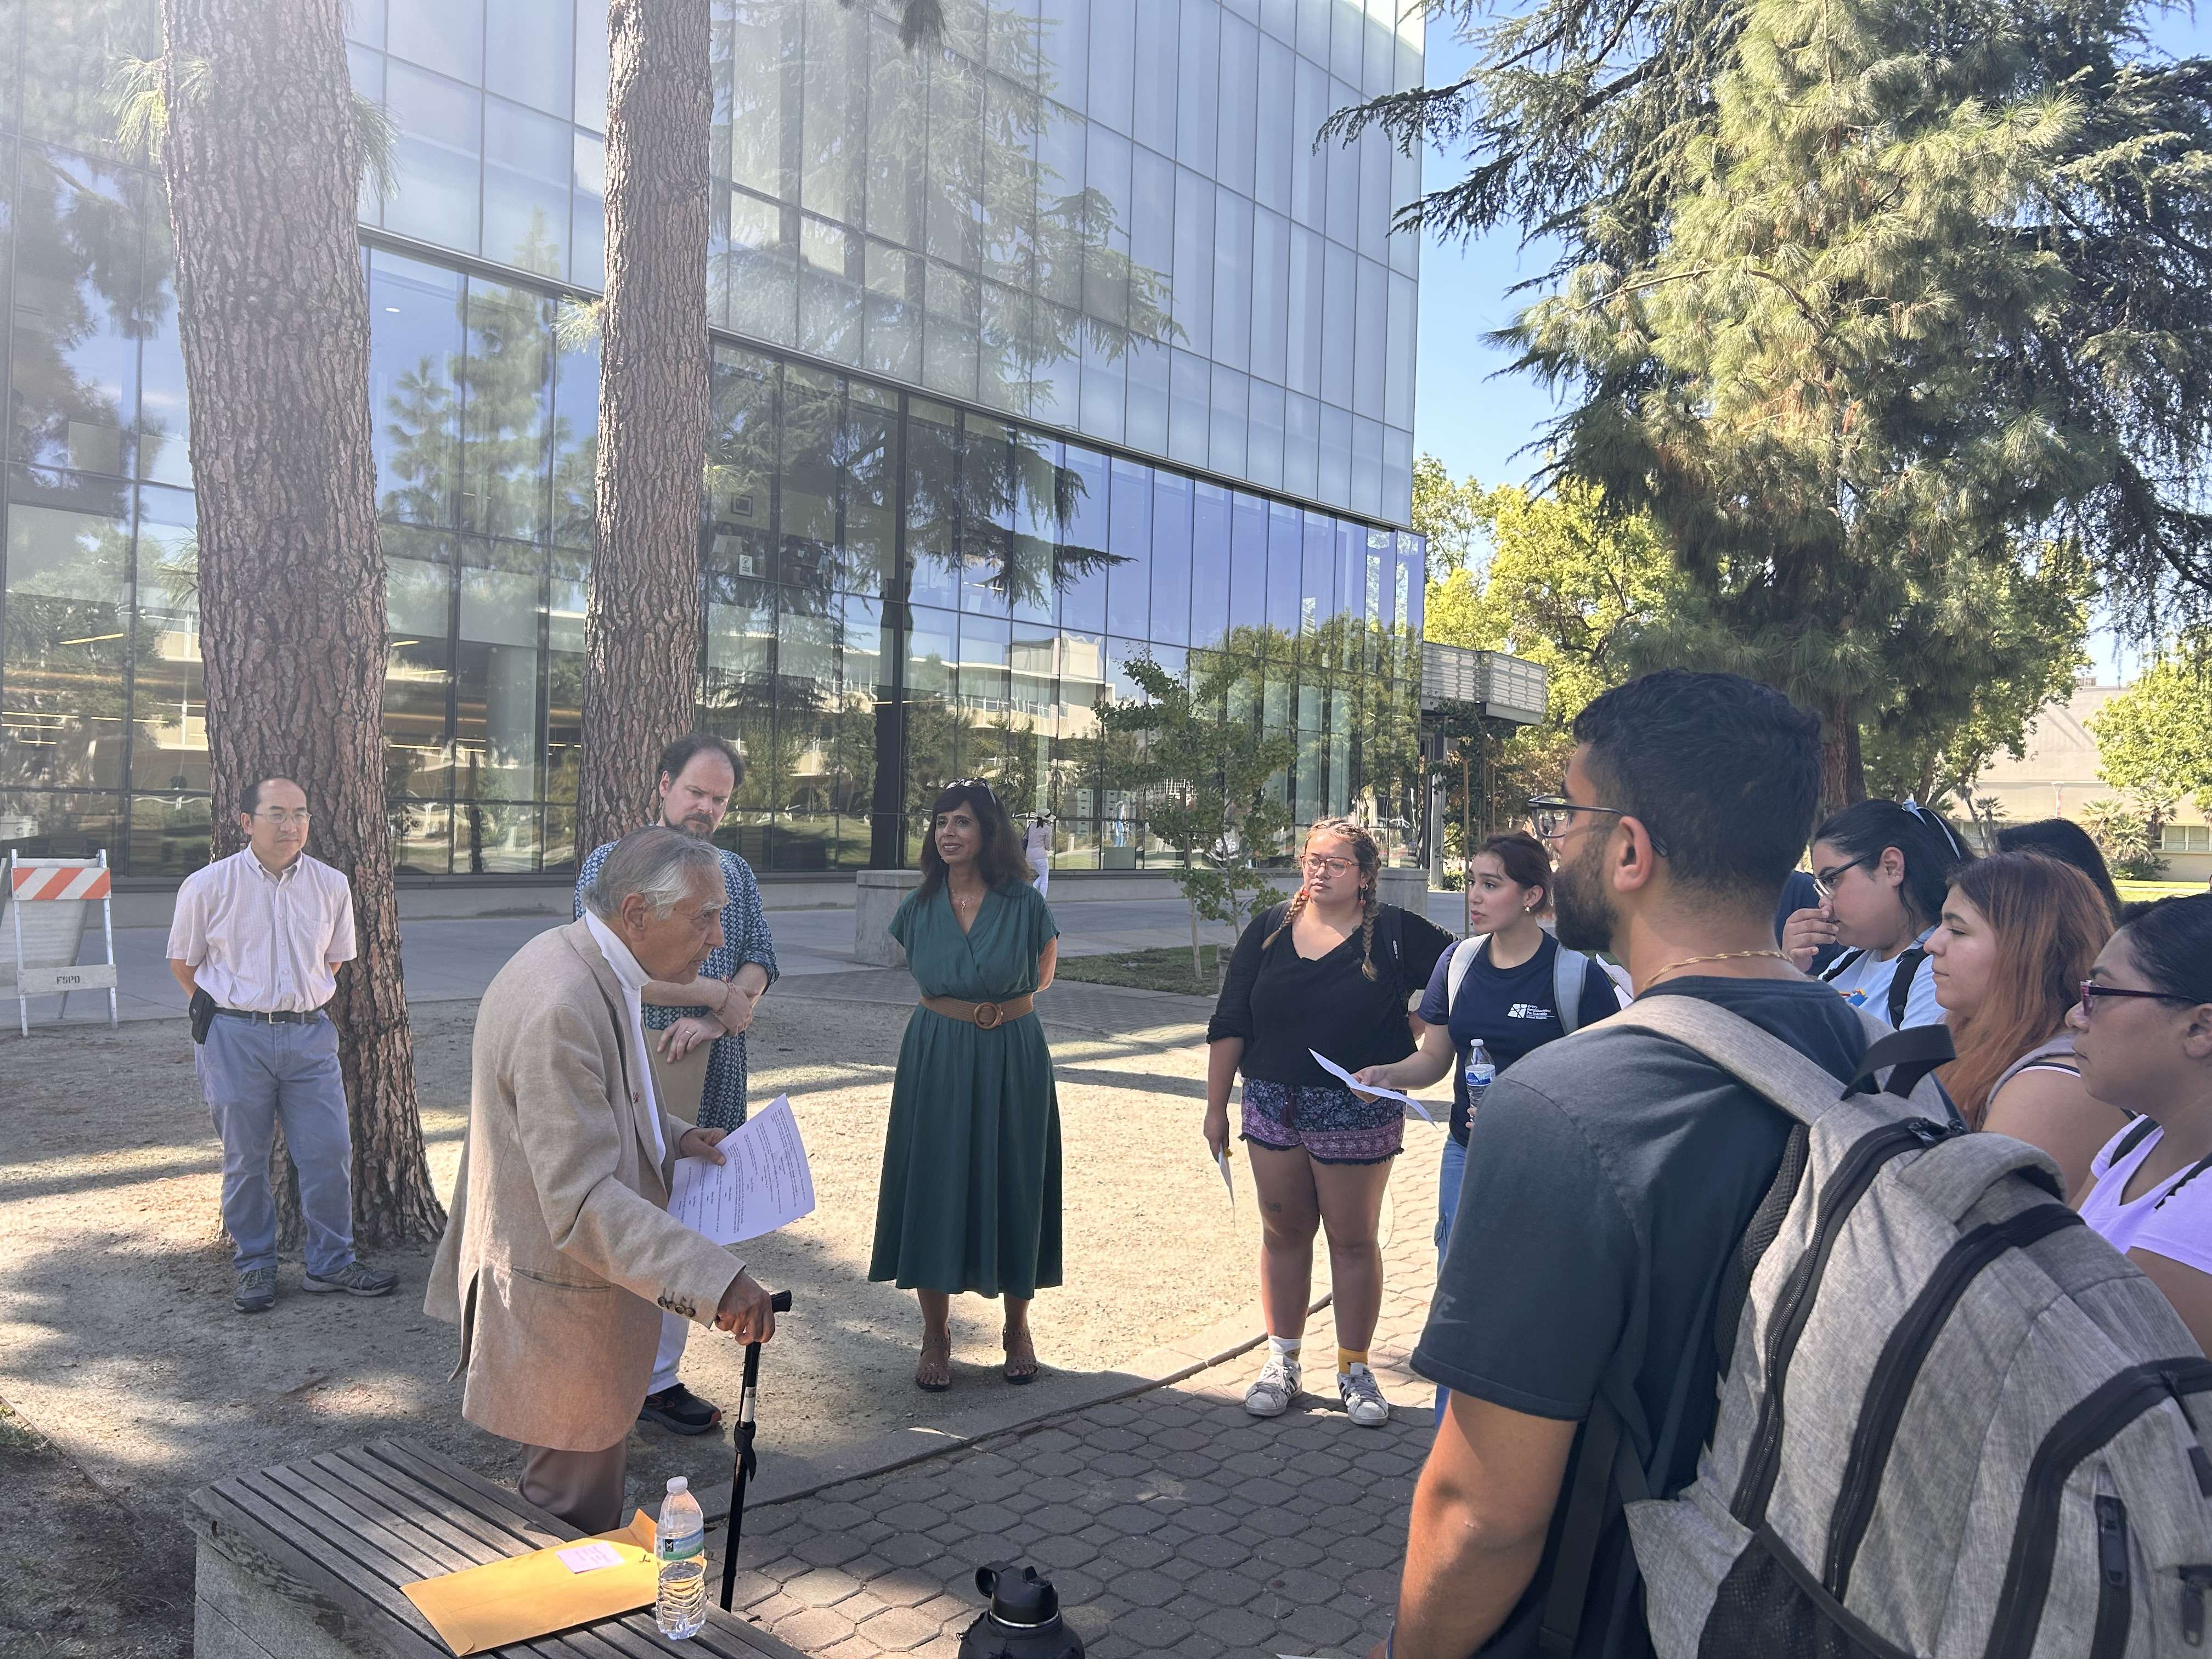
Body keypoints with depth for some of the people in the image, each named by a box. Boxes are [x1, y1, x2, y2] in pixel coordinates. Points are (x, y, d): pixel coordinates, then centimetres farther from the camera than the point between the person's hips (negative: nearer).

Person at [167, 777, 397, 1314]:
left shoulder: (331, 886, 1)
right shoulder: (208, 886, -6)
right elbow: (183, 962, 8)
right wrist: (221, 1009, 7)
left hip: (309, 1033, 2)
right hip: (235, 1038, -2)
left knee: (330, 1151, 2)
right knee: (245, 1159, 7)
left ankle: (330, 1264, 17)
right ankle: (253, 1267, 24)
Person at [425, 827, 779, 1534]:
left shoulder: (592, 969, 3)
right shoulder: (559, 1008, -30)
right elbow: (581, 1201, -33)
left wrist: (672, 1136, 6)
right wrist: (714, 1280, -37)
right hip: (561, 1303, -10)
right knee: (576, 1508, 7)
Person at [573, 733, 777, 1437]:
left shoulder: (735, 872, 14)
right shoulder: (613, 864, -2)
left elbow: (760, 962, 3)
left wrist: (710, 1021, -15)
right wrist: (719, 995, -11)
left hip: (713, 1076, 5)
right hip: (631, 1075, -5)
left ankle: (658, 1375, 18)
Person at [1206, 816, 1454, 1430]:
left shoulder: (1395, 934, -6)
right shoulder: (1269, 931, 2)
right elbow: (1229, 1026, 5)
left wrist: (1412, 1026, -11)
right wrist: (1216, 1106, 4)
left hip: (1357, 1112, -3)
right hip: (1273, 1105, 3)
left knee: (1353, 1240, 8)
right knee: (1283, 1232, 12)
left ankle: (1355, 1370, 23)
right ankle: (1282, 1361, 26)